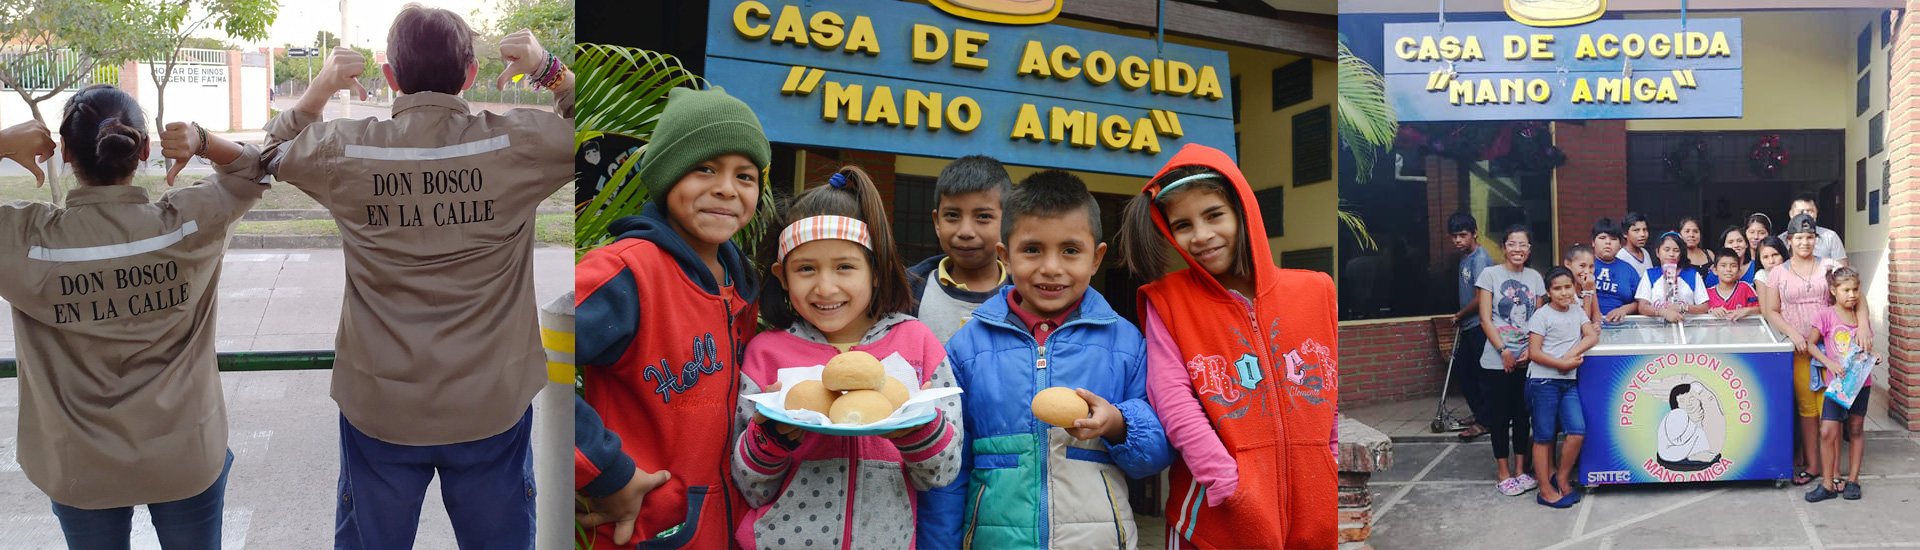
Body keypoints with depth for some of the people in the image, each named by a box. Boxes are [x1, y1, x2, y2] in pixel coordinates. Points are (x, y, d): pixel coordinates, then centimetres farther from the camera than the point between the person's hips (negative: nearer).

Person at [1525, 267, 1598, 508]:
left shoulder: (1577, 312, 12)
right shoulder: (1542, 315, -5)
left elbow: (1593, 336, 1)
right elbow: (1534, 352, -9)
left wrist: (1572, 354, -14)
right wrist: (1562, 364, -16)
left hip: (1569, 381, 5)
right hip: (1544, 381, -5)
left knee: (1578, 431, -5)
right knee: (1544, 436, 0)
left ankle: (1562, 478, 14)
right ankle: (1545, 490, 6)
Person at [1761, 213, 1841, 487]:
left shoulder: (1829, 266, 6)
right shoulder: (1777, 273, 7)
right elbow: (1771, 312, 5)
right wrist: (1792, 333, -10)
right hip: (1798, 348, 0)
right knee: (1806, 407, 4)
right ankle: (1810, 465, 12)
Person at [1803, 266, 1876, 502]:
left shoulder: (1861, 315, 5)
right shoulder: (1826, 315, -6)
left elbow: (1867, 347, 18)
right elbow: (1810, 343, -3)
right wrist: (1829, 362, -16)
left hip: (1861, 381, 3)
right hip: (1837, 382, -3)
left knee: (1856, 430, 10)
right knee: (1828, 432, -9)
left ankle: (1852, 480, 19)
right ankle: (1828, 484, 0)